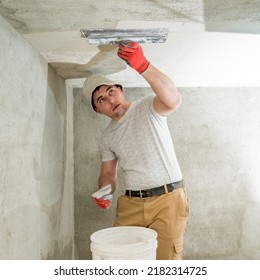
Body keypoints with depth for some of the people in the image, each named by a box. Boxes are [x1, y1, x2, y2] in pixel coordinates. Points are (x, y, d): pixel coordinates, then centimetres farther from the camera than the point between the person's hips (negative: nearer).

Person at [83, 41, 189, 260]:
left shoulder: (148, 107, -4)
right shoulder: (108, 137, 13)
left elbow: (173, 100, -27)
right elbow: (108, 173, 18)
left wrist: (143, 65, -39)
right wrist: (105, 193, -5)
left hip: (168, 199, -5)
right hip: (131, 204, 5)